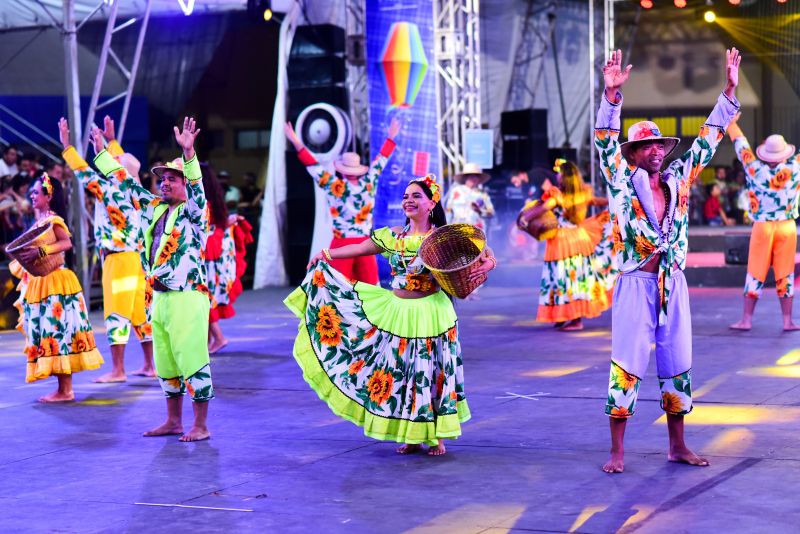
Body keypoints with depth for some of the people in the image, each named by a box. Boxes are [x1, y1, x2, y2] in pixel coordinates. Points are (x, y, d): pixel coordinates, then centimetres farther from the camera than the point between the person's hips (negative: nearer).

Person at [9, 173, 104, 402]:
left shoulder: (53, 219, -9)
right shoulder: (39, 221, 16)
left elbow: (67, 243, -25)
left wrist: (39, 252, -33)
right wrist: (23, 257, 1)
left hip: (54, 284, -9)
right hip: (39, 284, 9)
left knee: (57, 331, -8)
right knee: (51, 333, 9)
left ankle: (65, 390, -6)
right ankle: (64, 388, 12)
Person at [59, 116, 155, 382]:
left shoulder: (113, 191, -13)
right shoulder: (132, 191, 8)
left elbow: (86, 175, -12)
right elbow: (123, 164, 24)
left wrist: (66, 145, -6)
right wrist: (109, 141, 29)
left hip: (119, 259, -8)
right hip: (137, 258, 8)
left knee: (116, 313, -6)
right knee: (140, 311, 10)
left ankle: (117, 370, -6)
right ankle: (150, 365, 14)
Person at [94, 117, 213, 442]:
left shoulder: (194, 211, -7)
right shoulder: (154, 208, 12)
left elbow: (196, 186, -26)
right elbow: (126, 183, 19)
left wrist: (188, 153, -42)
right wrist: (102, 151, 19)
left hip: (187, 297, -8)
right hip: (159, 297, 8)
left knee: (193, 362, -5)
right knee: (165, 364, 14)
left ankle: (201, 426, 1)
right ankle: (174, 421, 25)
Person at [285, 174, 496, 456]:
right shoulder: (394, 236, 6)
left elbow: (488, 257, -9)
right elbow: (360, 248, 13)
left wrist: (484, 267, -30)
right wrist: (327, 254, 7)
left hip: (430, 314, -5)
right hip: (397, 313, 5)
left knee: (431, 373, 1)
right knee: (400, 373, 8)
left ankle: (436, 437, 15)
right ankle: (410, 437, 20)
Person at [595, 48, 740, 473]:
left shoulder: (678, 180, 9)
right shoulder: (622, 182, -2)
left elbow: (708, 139, 13)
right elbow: (605, 140, -13)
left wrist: (729, 91, 9)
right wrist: (612, 94, -27)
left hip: (674, 283, 5)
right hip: (636, 283, -5)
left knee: (678, 366, 10)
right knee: (626, 367, -4)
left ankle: (677, 446, 21)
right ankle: (617, 452, 2)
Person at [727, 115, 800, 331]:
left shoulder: (756, 170, -8)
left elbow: (741, 145, 4)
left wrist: (732, 123, 18)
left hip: (762, 227, 0)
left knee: (755, 274, 4)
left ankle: (746, 319, 5)